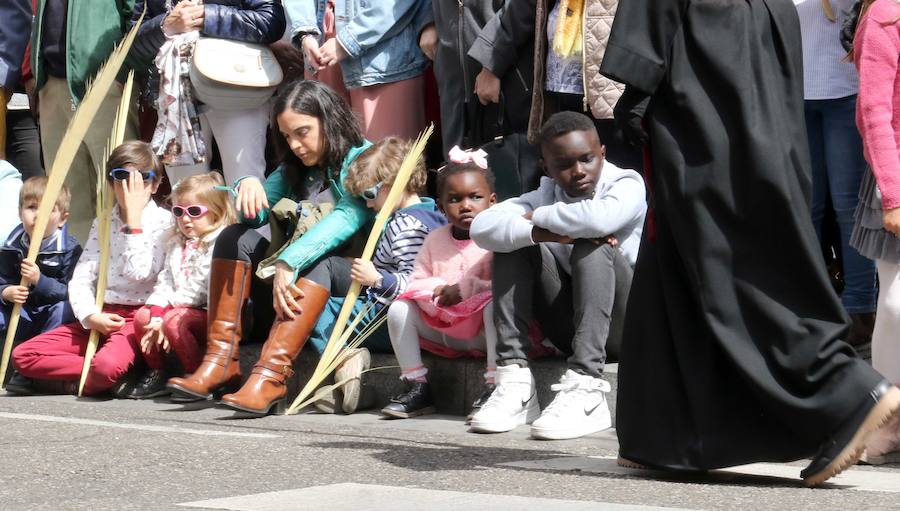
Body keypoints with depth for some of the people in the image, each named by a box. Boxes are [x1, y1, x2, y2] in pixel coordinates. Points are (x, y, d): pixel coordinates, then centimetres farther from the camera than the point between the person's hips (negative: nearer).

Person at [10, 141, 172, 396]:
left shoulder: (163, 222, -3)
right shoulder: (103, 223, 14)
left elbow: (139, 273, -17)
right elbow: (80, 279, 8)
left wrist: (133, 217, -13)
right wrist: (90, 316, -13)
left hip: (138, 318, -6)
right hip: (99, 317, 6)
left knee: (107, 366, -38)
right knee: (23, 356, -9)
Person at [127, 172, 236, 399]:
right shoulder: (177, 244, 17)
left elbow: (201, 290, -18)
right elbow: (165, 282, 8)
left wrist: (166, 313, -13)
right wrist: (157, 314, -10)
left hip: (210, 313, -8)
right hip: (183, 310, 8)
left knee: (174, 320, -30)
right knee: (142, 316, -6)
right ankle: (156, 374, 5)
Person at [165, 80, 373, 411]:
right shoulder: (295, 169, 18)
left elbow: (346, 218, -23)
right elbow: (254, 214, 8)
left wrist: (289, 264, -34)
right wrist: (247, 187, -16)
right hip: (288, 283, 7)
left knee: (318, 259, -35)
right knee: (236, 238, -8)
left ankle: (270, 374, -49)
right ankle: (220, 362, -22)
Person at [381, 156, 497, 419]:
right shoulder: (435, 239, 9)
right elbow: (416, 282, 9)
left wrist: (466, 288, -22)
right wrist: (437, 289, -13)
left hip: (483, 333, -5)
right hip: (443, 328, 5)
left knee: (495, 304, -35)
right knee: (399, 308, -9)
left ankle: (494, 386, -36)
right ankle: (417, 387, -7)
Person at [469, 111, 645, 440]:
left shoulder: (627, 184, -11)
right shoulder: (546, 196, 2)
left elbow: (599, 218, -37)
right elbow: (482, 228, -15)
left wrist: (538, 217, -19)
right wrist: (542, 232, -32)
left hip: (624, 324, -5)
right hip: (571, 329, 5)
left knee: (592, 244, -29)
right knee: (515, 236, -10)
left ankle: (586, 391, -40)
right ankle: (513, 378, -18)